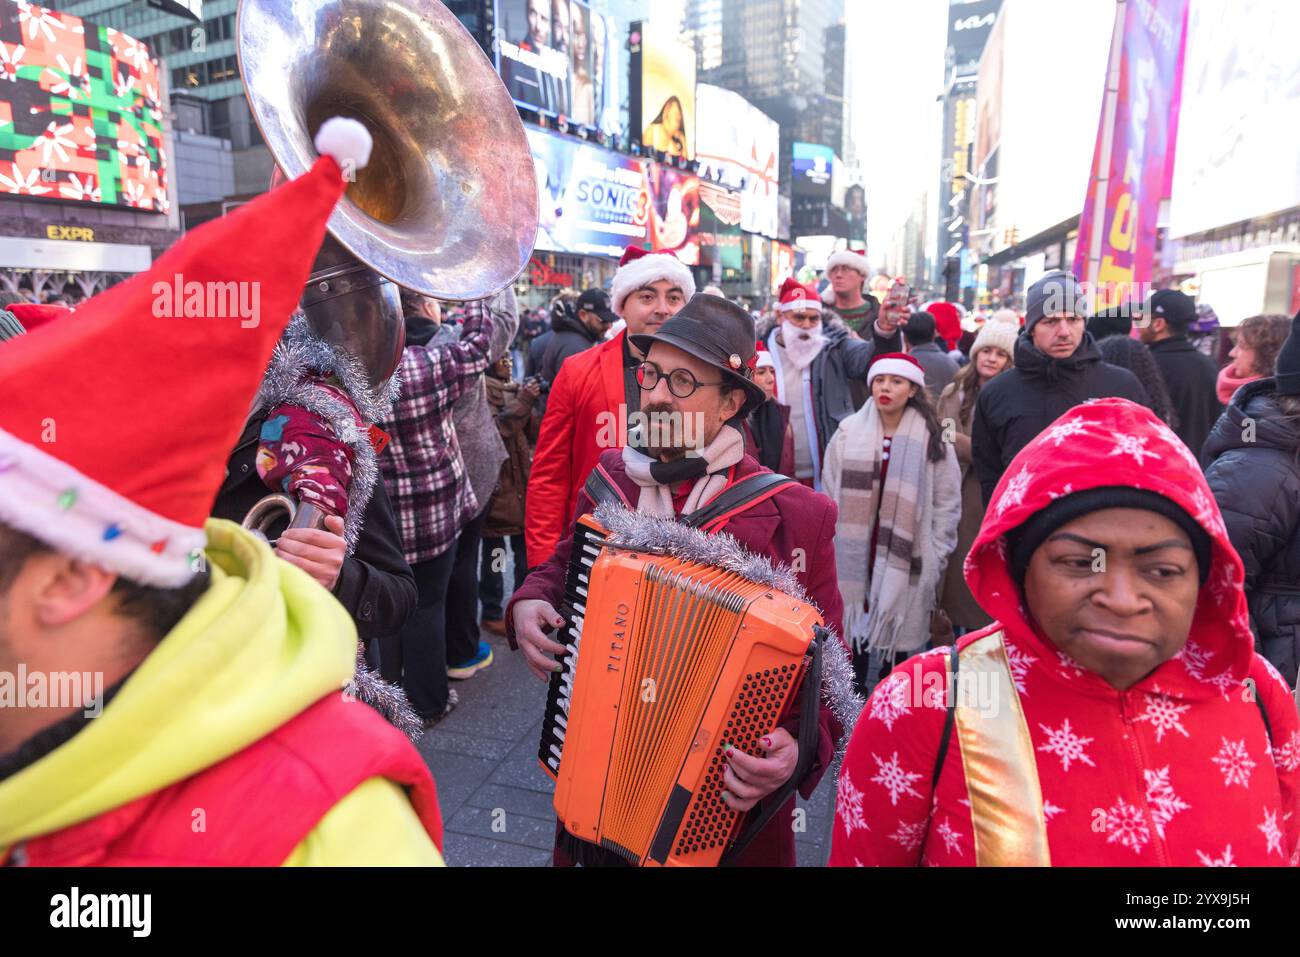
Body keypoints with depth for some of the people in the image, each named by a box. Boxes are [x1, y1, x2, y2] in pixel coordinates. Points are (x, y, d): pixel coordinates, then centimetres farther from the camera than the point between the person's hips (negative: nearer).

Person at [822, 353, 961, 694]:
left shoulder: (933, 440, -2)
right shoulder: (848, 433, 2)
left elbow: (946, 505, 0)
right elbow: (830, 497, 5)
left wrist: (933, 560, -2)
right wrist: (830, 548, 2)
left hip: (904, 563, -1)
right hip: (854, 559, 1)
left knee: (896, 640, 5)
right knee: (854, 638, 6)